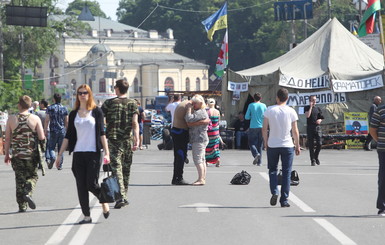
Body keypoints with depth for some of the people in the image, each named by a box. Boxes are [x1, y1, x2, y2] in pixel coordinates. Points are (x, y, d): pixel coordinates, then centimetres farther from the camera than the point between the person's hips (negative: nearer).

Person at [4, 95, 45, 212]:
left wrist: (7, 154, 9)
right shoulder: (35, 119, -5)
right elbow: (42, 137, -7)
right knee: (33, 176, 14)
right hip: (31, 154, -1)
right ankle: (28, 193, -14)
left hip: (17, 155, 1)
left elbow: (7, 138, 0)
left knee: (20, 179, 10)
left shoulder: (11, 119, -2)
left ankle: (22, 206, 9)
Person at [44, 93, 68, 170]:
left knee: (51, 147, 6)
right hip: (62, 131, 2)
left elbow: (47, 121, -3)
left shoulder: (50, 108, -1)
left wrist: (45, 130, 3)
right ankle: (60, 165, 6)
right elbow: (66, 122, 7)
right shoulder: (64, 109, 5)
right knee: (61, 148, 8)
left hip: (53, 131, -2)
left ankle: (52, 157, -22)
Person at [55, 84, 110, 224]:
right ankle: (87, 216, 7)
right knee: (81, 186, 0)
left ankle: (104, 200, 22)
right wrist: (60, 154, 8)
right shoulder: (73, 114, 10)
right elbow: (68, 136, 12)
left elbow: (101, 133, -1)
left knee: (91, 184, -8)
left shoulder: (96, 112, 2)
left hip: (93, 153, -3)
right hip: (78, 153, 3)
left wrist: (106, 152, -8)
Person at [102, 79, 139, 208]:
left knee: (116, 168, -7)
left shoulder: (109, 103, -1)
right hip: (127, 140, 3)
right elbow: (135, 123, -7)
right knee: (126, 169, 14)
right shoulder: (132, 103, 4)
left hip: (113, 139, -3)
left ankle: (121, 196, -21)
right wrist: (137, 140, -11)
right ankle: (124, 196, 24)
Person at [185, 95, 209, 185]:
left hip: (199, 139, -11)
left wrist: (189, 108, -16)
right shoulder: (198, 112, 19)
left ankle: (201, 179, -14)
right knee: (202, 160, 11)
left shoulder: (200, 112, -15)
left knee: (198, 159, -12)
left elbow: (189, 119, -26)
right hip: (201, 139, 11)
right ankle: (203, 179, 14)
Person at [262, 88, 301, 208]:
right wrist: (297, 145, 10)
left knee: (273, 170, 15)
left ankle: (274, 192, -6)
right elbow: (295, 131, 0)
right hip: (287, 145, 0)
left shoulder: (270, 110, -4)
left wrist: (265, 142, 11)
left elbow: (264, 129, -2)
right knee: (286, 173, 5)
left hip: (272, 145, 0)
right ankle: (284, 200, 3)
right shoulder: (291, 111, -4)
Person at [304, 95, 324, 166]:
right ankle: (313, 160, 5)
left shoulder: (318, 108, 13)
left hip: (317, 127, 2)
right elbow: (307, 115, -14)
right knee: (311, 145, -1)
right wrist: (311, 107, -11)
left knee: (319, 143, -6)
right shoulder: (307, 108, 4)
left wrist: (320, 120, -4)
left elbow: (321, 117, 19)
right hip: (310, 127, -2)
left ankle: (316, 157, 17)